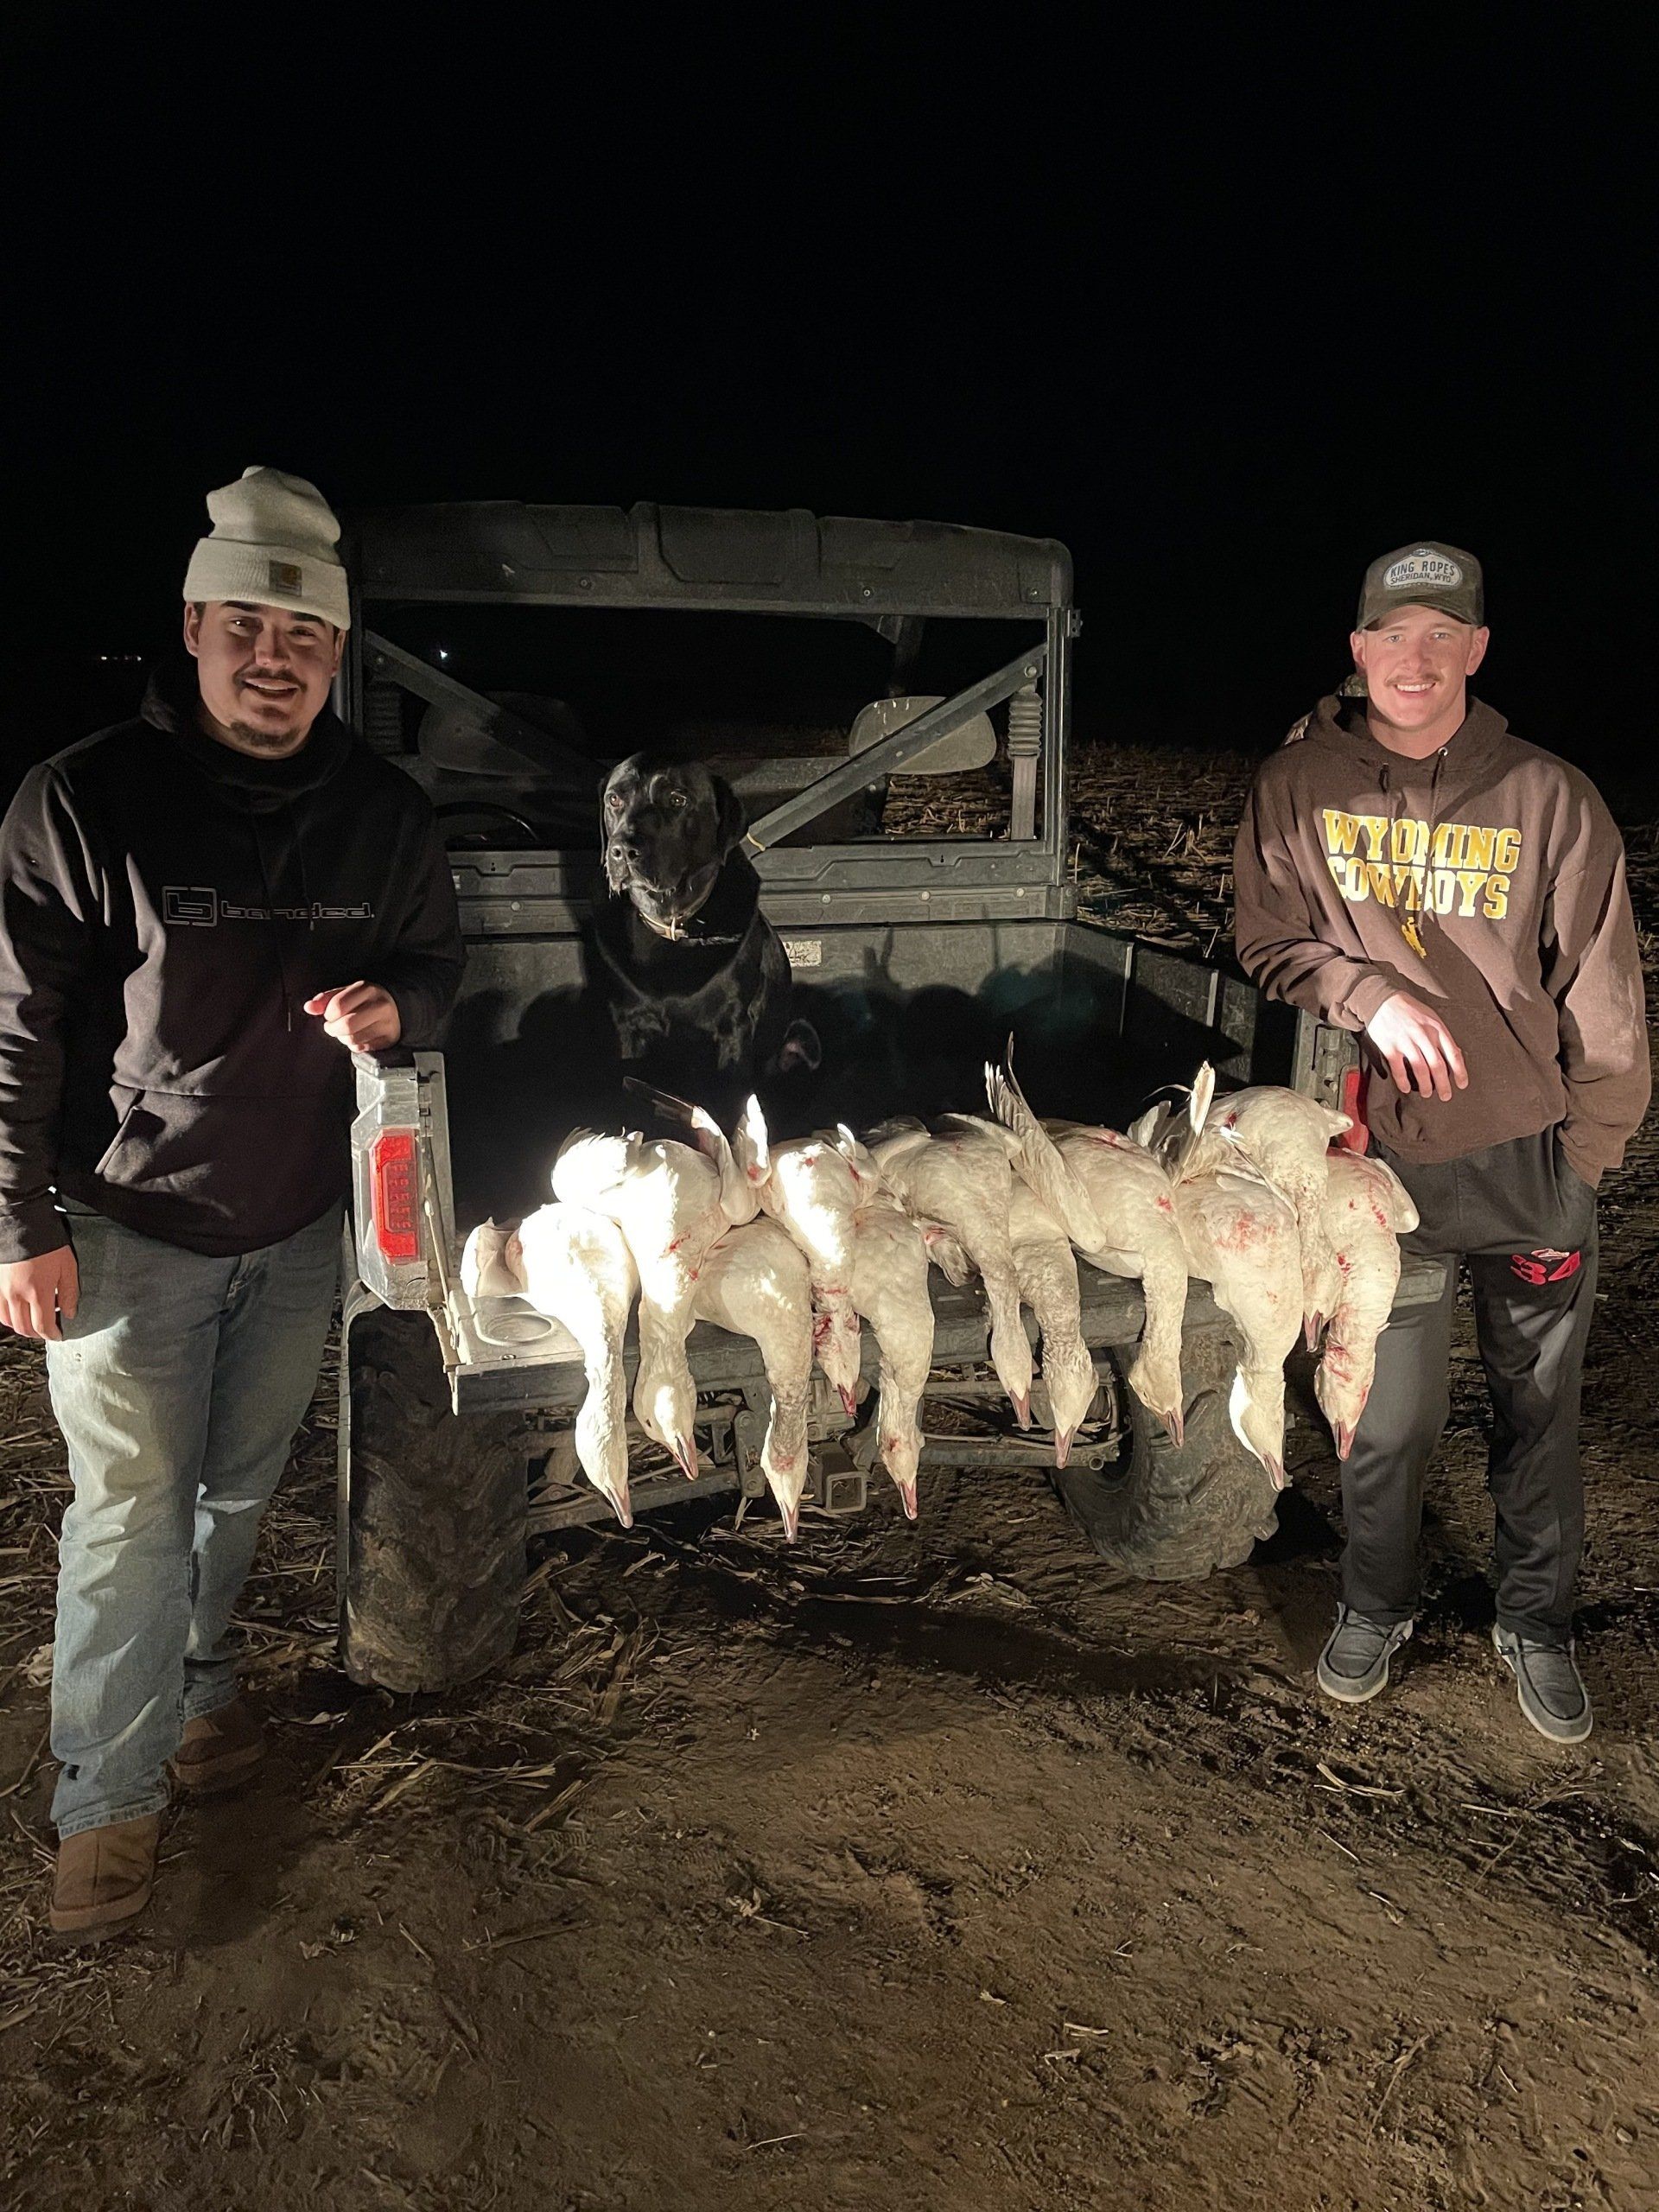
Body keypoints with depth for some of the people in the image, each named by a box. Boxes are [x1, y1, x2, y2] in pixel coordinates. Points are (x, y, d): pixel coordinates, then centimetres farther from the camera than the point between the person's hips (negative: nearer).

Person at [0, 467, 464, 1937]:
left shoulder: (385, 814, 0)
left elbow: (437, 962, 13)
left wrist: (395, 1008, -11)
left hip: (302, 1223, 4)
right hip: (128, 1224, -4)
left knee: (243, 1485, 18)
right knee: (131, 1508, 1)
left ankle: (198, 1680, 40)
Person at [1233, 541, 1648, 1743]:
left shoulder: (1552, 799, -7)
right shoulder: (1298, 786, -3)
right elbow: (1271, 942, 3)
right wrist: (1369, 994, -16)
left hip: (1527, 1159, 0)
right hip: (1379, 1152, 0)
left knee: (1540, 1410, 13)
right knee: (1389, 1412, 11)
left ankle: (1538, 1625, 36)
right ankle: (1376, 1609, 36)